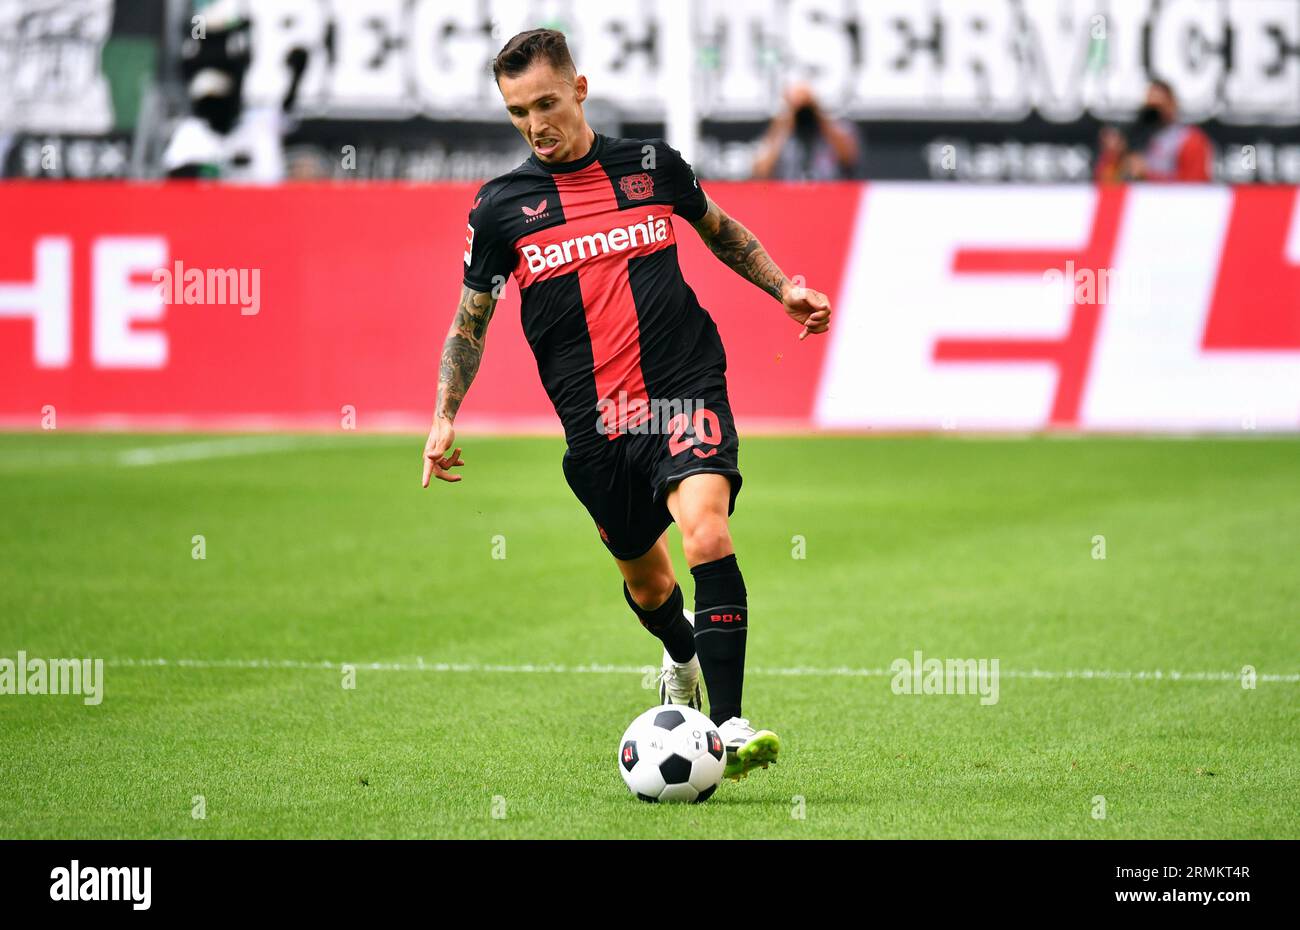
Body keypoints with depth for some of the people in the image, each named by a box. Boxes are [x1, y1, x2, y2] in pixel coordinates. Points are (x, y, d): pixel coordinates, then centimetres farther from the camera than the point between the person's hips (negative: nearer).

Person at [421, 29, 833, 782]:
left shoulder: (652, 164, 4)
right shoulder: (501, 206, 3)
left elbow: (720, 229, 24)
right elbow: (470, 323, 13)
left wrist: (783, 289, 14)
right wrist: (445, 418, 4)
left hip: (685, 388, -2)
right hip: (594, 423, 2)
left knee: (706, 529, -26)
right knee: (644, 577, 15)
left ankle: (730, 726, -27)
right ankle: (684, 661, 52)